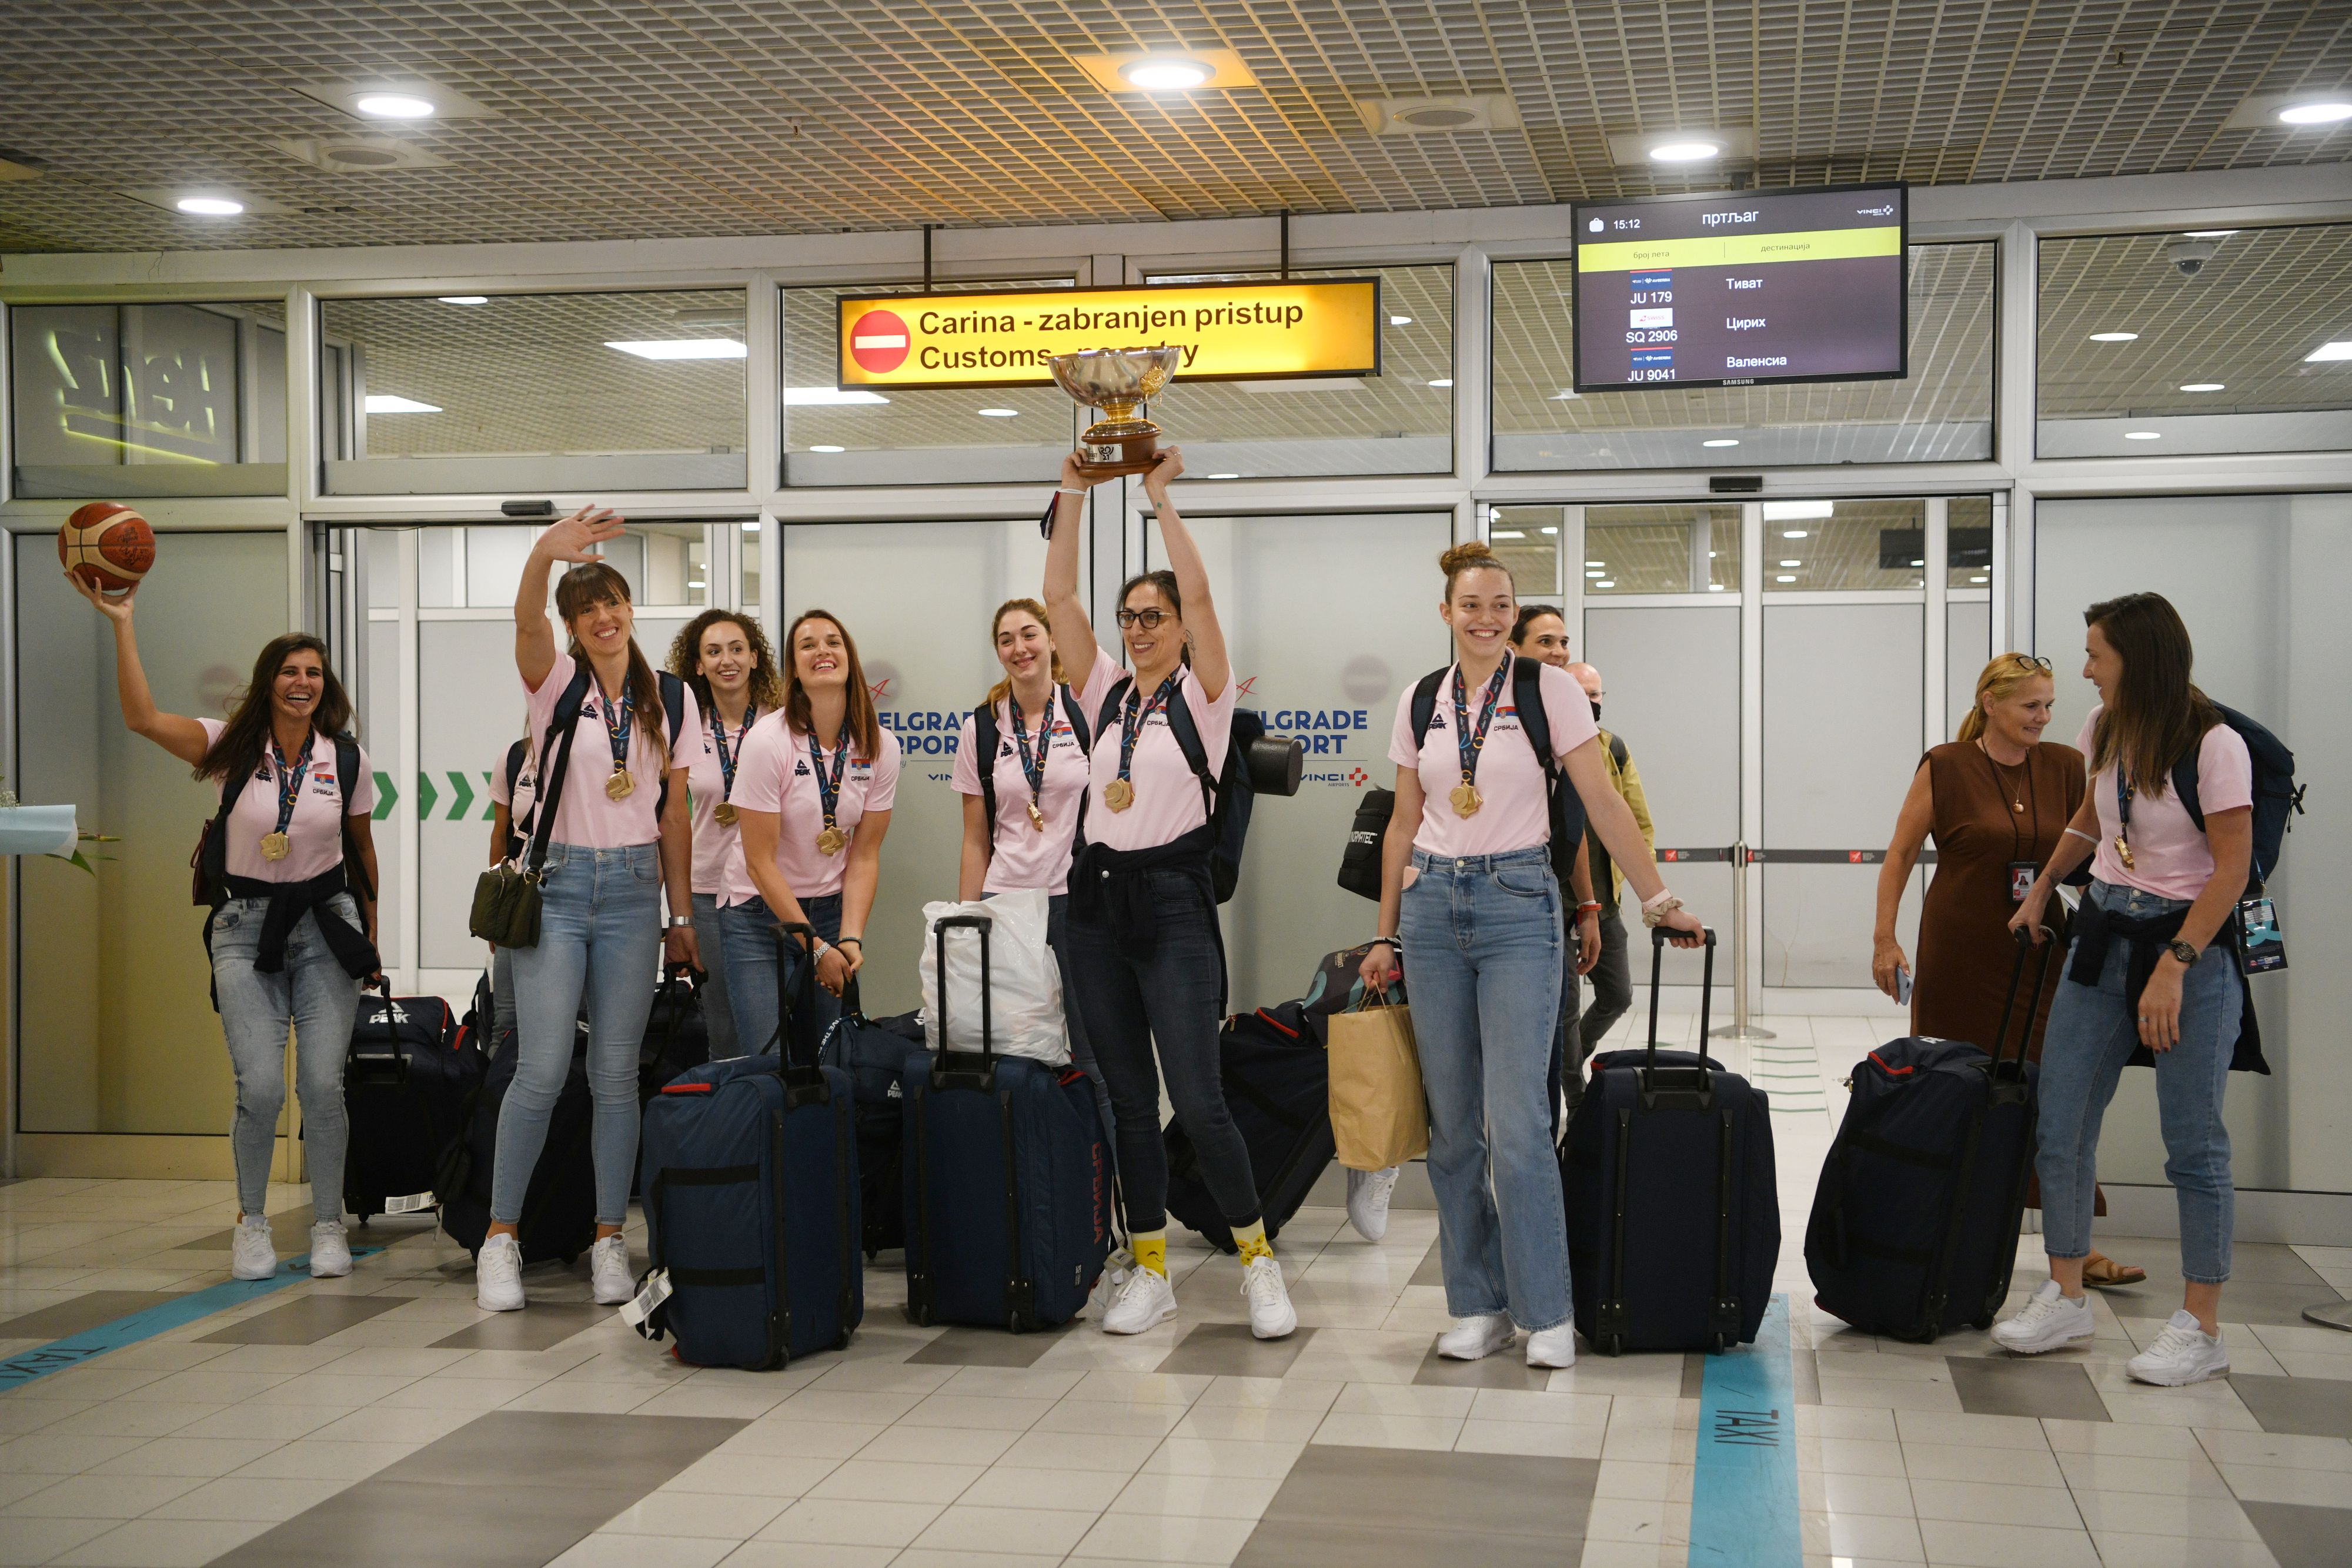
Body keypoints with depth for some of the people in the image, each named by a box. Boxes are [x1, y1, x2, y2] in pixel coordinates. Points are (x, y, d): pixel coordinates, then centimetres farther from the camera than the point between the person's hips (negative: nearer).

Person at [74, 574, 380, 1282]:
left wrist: (371, 936, 18)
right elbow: (144, 718, -19)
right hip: (246, 926, -1)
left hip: (325, 925, 1)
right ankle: (252, 1222, 13)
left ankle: (328, 1226, 12)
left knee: (323, 1085, -6)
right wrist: (121, 621, -23)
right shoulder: (232, 747, -4)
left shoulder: (347, 760, 1)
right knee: (260, 1088, -11)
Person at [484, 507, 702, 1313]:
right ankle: (501, 1235, 4)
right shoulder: (557, 682, 0)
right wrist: (543, 555, -44)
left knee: (617, 1073, 4)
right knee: (541, 1071, -8)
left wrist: (682, 915, 9)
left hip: (633, 891, 2)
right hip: (557, 884, -2)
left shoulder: (670, 701, 8)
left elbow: (674, 815, 11)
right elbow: (527, 620, -23)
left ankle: (610, 1240, 12)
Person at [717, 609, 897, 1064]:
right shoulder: (767, 741, -15)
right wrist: (817, 948, -13)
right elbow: (761, 861, -13)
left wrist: (851, 938, -12)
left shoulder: (880, 746, -4)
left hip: (832, 909, 3)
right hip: (760, 912, -3)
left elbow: (865, 855, 0)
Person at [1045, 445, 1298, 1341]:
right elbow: (1058, 600, 5)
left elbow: (1198, 590, -12)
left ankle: (1257, 1259, 7)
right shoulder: (1106, 696, 13)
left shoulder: (1204, 696, 0)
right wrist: (1074, 497, 1)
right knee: (1128, 1102, 8)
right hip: (1099, 898, 5)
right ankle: (1150, 1269, 16)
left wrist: (1161, 493, -9)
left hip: (1173, 903, -5)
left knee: (1198, 1103, -9)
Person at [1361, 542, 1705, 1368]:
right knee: (1452, 1123, 6)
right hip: (1433, 906, 4)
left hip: (1518, 905, -4)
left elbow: (1605, 805, -2)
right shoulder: (1420, 702, 8)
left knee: (1517, 1122, -10)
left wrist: (1659, 901, -4)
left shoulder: (1549, 689, -3)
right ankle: (1478, 1306, 16)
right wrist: (1386, 936, 13)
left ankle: (1546, 1313, 2)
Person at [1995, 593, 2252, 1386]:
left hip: (2188, 940, -7)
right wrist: (2040, 891, 26)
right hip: (2102, 933, 7)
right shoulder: (2106, 729, 6)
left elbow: (2232, 869, -16)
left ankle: (2201, 1329, 8)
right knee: (2060, 1126, 5)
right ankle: (2066, 1299, 17)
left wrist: (2173, 968, -21)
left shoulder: (2214, 745, -15)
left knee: (2193, 1142, -1)